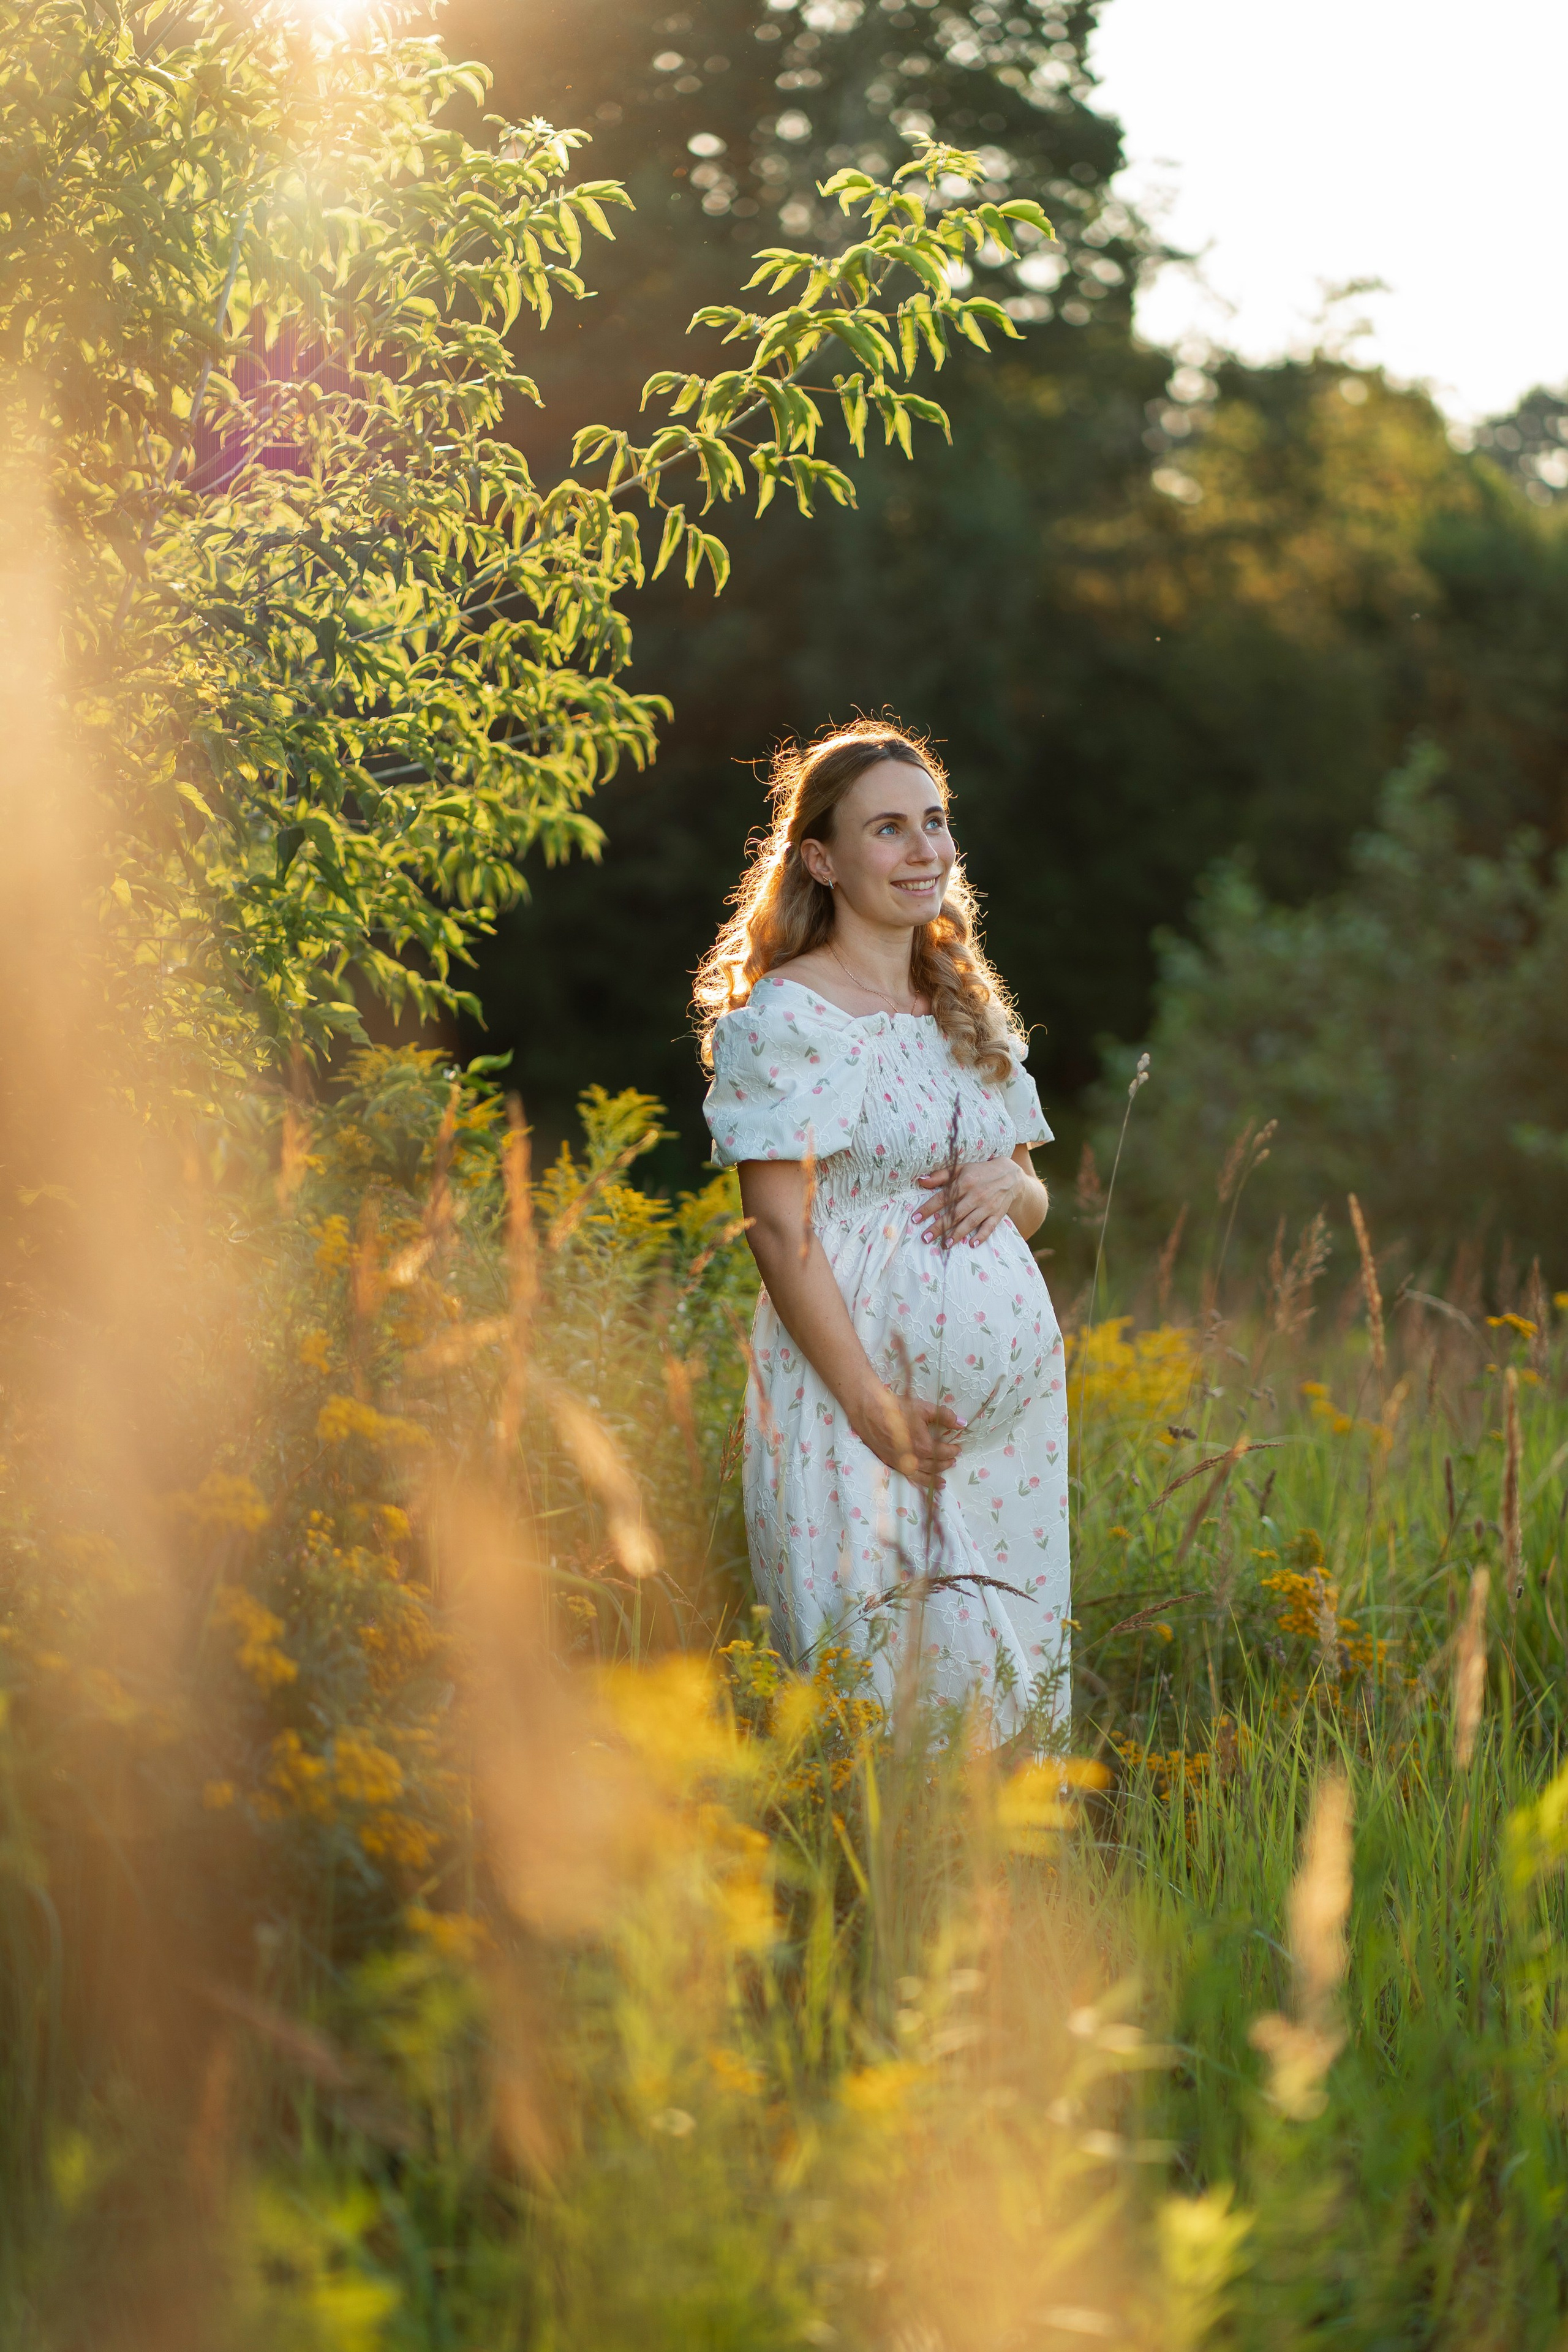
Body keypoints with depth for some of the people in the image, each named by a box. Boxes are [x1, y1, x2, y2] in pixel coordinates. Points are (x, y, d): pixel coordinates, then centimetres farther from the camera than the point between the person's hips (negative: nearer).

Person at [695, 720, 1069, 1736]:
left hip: (1009, 1393, 7)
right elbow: (780, 1231, -12)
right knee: (871, 1685, -5)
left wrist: (1010, 1184, -4)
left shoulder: (970, 1005, 15)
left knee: (1008, 1673, 8)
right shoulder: (785, 1015, -7)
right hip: (860, 1389, -7)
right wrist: (876, 1409, -18)